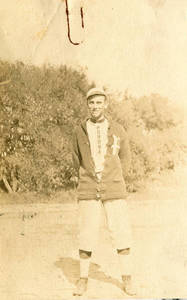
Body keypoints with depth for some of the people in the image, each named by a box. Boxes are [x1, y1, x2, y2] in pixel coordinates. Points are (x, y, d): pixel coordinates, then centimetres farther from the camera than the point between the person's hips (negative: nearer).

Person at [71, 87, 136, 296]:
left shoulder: (118, 130, 1)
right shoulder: (79, 131, 3)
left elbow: (125, 158, 14)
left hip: (114, 192, 0)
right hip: (88, 192, 0)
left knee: (121, 233, -1)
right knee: (86, 235, 1)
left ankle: (127, 279, 13)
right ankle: (83, 279, 16)